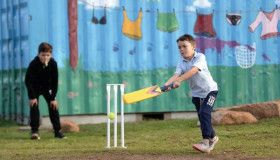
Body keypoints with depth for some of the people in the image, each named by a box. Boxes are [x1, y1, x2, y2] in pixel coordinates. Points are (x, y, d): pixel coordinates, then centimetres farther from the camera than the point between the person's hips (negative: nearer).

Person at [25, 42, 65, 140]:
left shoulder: (53, 64, -25)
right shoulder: (33, 64, -30)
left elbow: (55, 81, -18)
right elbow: (28, 80, -24)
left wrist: (53, 98, -18)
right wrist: (32, 97, -27)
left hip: (47, 88, 2)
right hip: (34, 88, -2)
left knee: (53, 106, -4)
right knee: (34, 106, -15)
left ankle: (57, 131, 2)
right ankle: (34, 131, -13)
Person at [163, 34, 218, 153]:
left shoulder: (200, 57, -20)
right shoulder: (181, 63, -5)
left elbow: (193, 71, -37)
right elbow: (176, 75, -22)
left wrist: (179, 80, -50)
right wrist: (167, 84, -43)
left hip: (209, 90, -6)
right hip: (196, 93, 6)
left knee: (204, 113, -22)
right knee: (202, 117, 10)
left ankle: (205, 142, -26)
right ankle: (212, 138, 33)